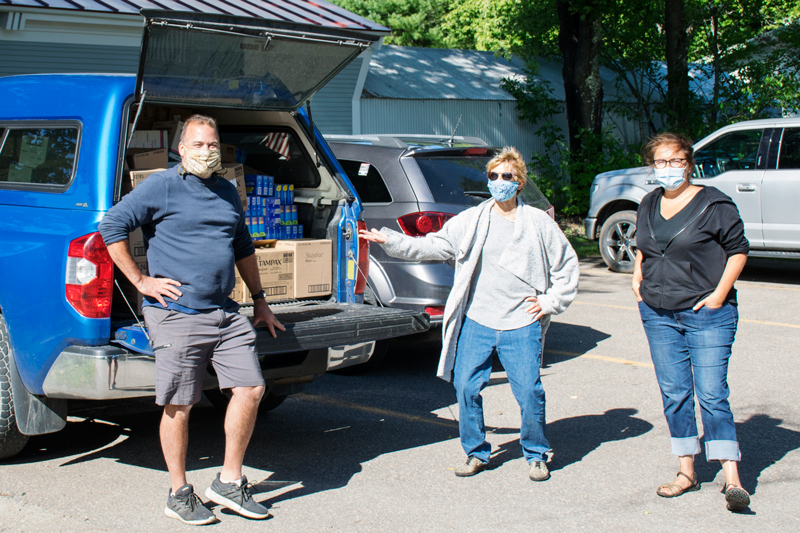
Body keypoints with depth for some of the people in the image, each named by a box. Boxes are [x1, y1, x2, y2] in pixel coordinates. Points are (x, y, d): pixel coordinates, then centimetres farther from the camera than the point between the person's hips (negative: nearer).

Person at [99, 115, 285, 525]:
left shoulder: (227, 192, 17)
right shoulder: (161, 186, -3)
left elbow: (243, 248, 28)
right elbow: (111, 226, -8)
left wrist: (259, 299, 27)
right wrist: (141, 281, -10)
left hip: (225, 314, 6)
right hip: (176, 315, -6)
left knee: (251, 388, 1)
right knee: (179, 406, 0)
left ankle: (229, 482, 15)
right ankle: (179, 495, 15)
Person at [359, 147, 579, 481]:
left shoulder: (539, 223, 5)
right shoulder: (472, 220, 7)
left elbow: (567, 265, 12)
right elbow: (431, 246, 4)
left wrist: (550, 302, 4)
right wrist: (390, 241, -5)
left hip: (522, 325, -2)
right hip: (477, 321, 2)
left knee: (529, 393, -6)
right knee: (466, 388, -2)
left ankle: (536, 455, 16)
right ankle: (476, 452, 18)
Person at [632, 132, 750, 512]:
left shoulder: (713, 204, -7)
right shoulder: (648, 204, 10)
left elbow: (738, 249, -4)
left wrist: (720, 294, -11)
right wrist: (638, 273, 10)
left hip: (707, 314, -5)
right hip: (658, 314, 6)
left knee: (711, 394, -10)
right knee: (673, 393, 8)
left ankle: (732, 480, -7)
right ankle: (687, 471, 19)